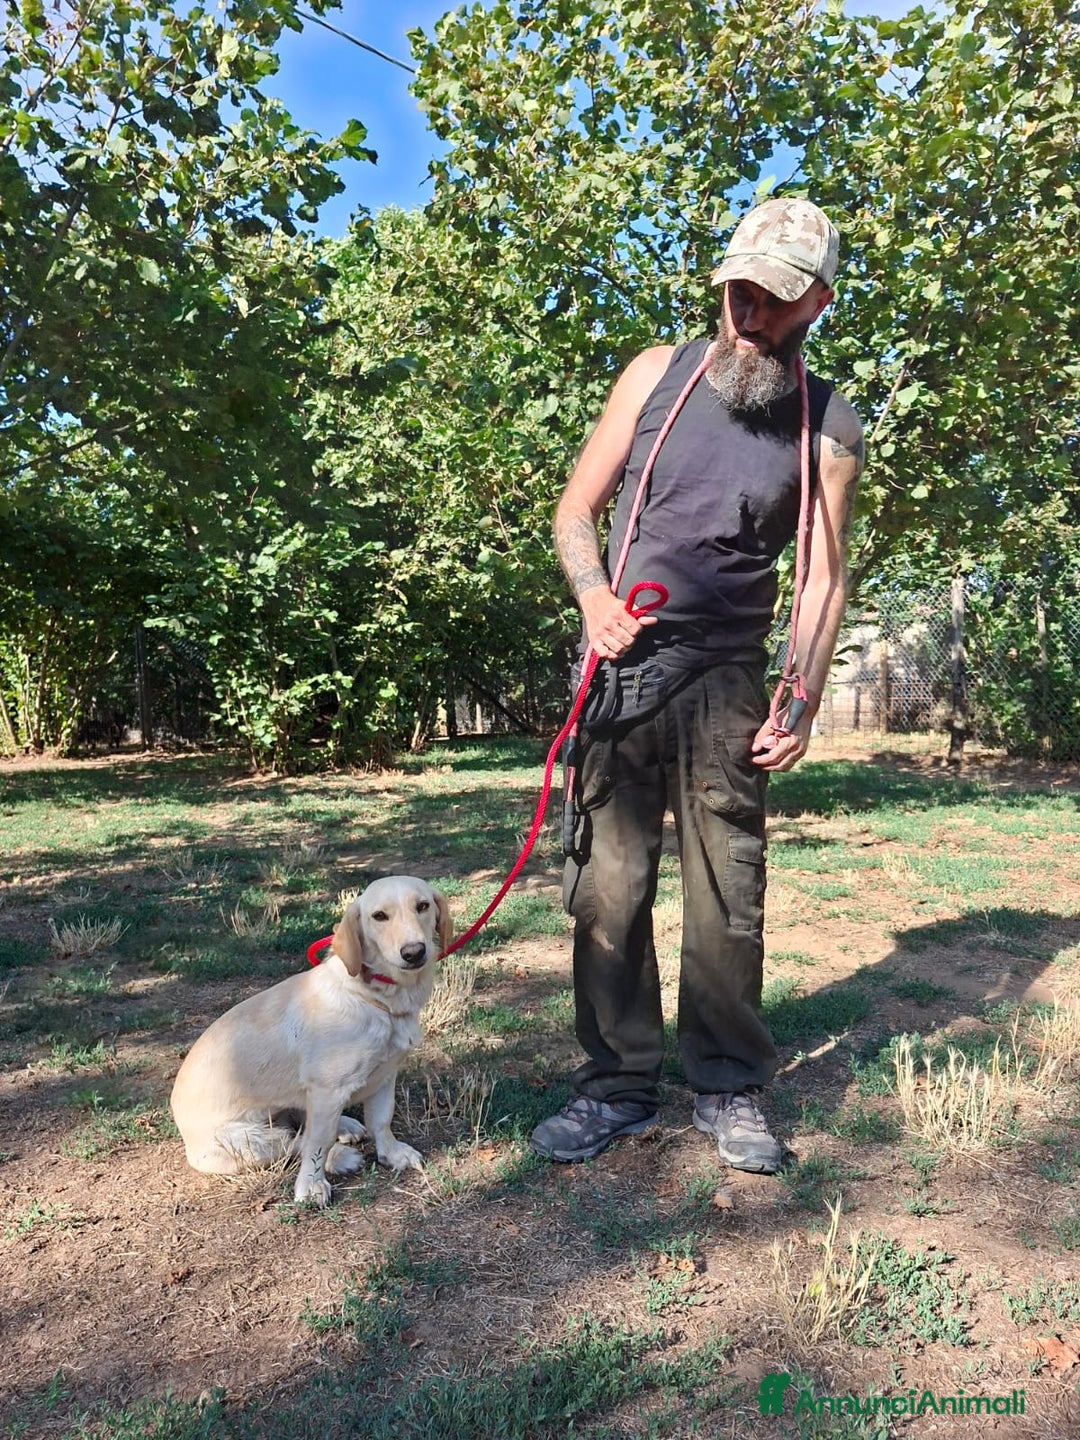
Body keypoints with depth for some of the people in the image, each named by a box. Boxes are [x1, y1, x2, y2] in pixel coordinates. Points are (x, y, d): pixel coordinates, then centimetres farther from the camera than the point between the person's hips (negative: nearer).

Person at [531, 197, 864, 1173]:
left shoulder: (830, 426, 5)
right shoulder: (658, 373, 7)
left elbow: (824, 575, 6)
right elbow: (577, 509, 9)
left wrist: (805, 701, -5)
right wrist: (593, 594, -11)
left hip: (729, 685, 0)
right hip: (622, 665, 1)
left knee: (728, 893, 3)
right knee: (609, 887, 2)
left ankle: (729, 1089, 21)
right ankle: (619, 1086, 17)